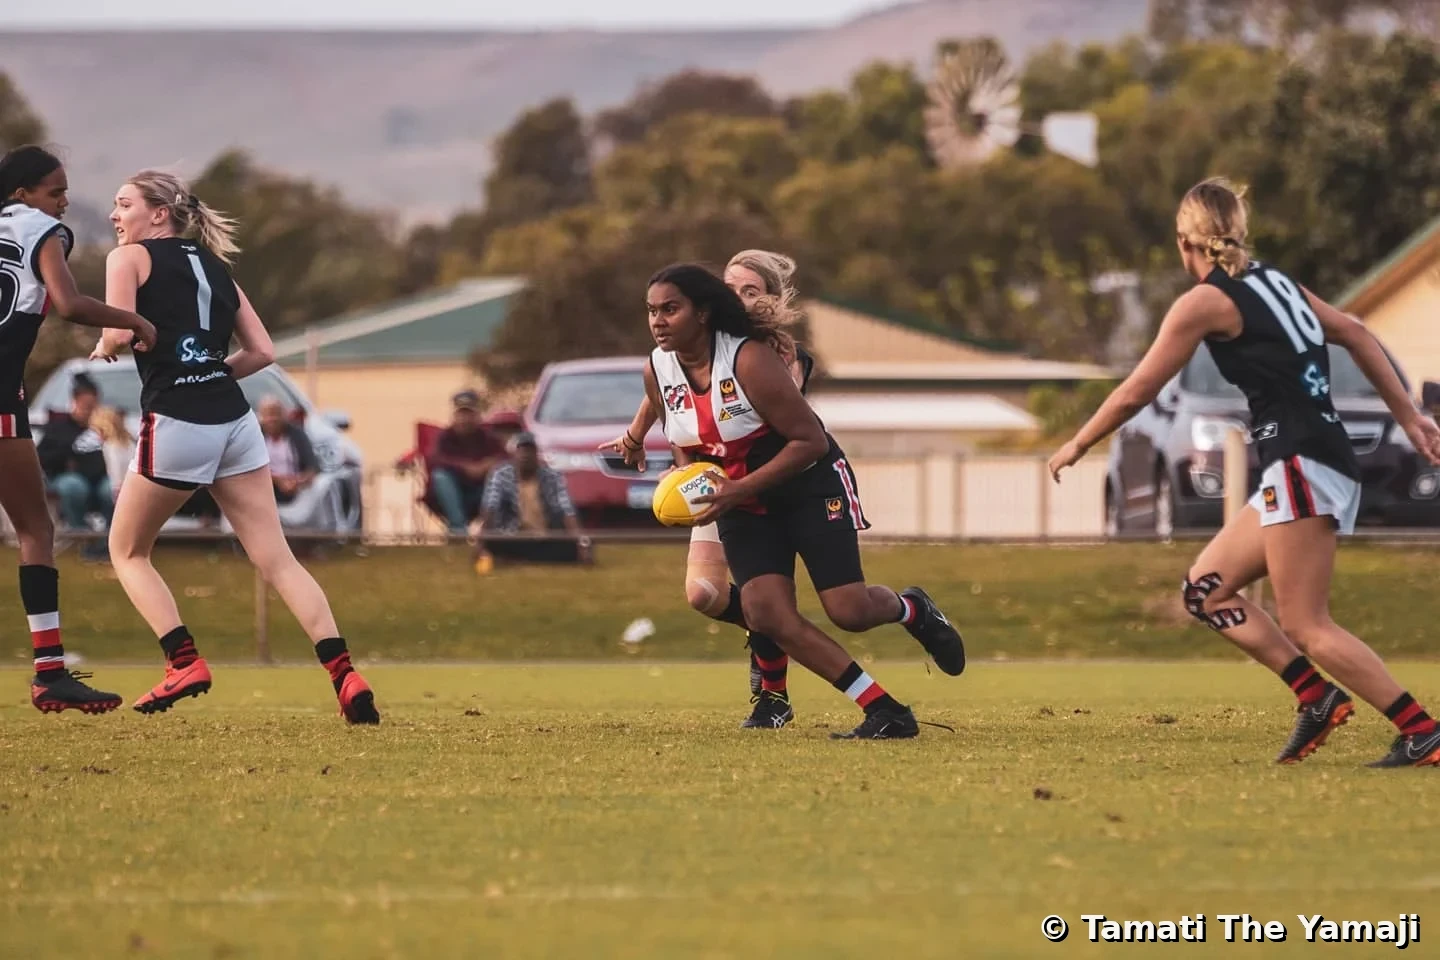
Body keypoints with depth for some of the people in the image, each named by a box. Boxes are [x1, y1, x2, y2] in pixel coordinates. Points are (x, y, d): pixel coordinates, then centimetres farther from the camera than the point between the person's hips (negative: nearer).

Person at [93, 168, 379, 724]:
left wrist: (103, 349, 9)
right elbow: (262, 351, 16)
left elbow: (119, 332, -12)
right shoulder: (215, 267, 20)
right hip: (235, 419, 5)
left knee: (128, 552, 15)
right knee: (276, 559, 2)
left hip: (175, 426, -5)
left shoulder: (129, 258, 3)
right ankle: (344, 674, -12)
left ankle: (185, 663, 0)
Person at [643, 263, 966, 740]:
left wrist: (739, 489, -28)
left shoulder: (749, 360, -25)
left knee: (849, 611, -13)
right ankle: (883, 710, -9)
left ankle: (911, 608, 27)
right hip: (742, 503, 6)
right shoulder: (657, 372, -5)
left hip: (810, 484, -6)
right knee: (766, 613, -15)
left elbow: (810, 441, -23)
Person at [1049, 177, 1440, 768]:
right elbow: (1356, 335, 18)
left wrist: (1077, 446, 14)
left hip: (1301, 464, -9)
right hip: (1328, 461, 9)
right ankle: (1318, 698, 4)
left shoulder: (1206, 301, -5)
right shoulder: (1270, 282, 18)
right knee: (1205, 588, 12)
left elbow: (1135, 393, 0)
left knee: (1306, 626, -10)